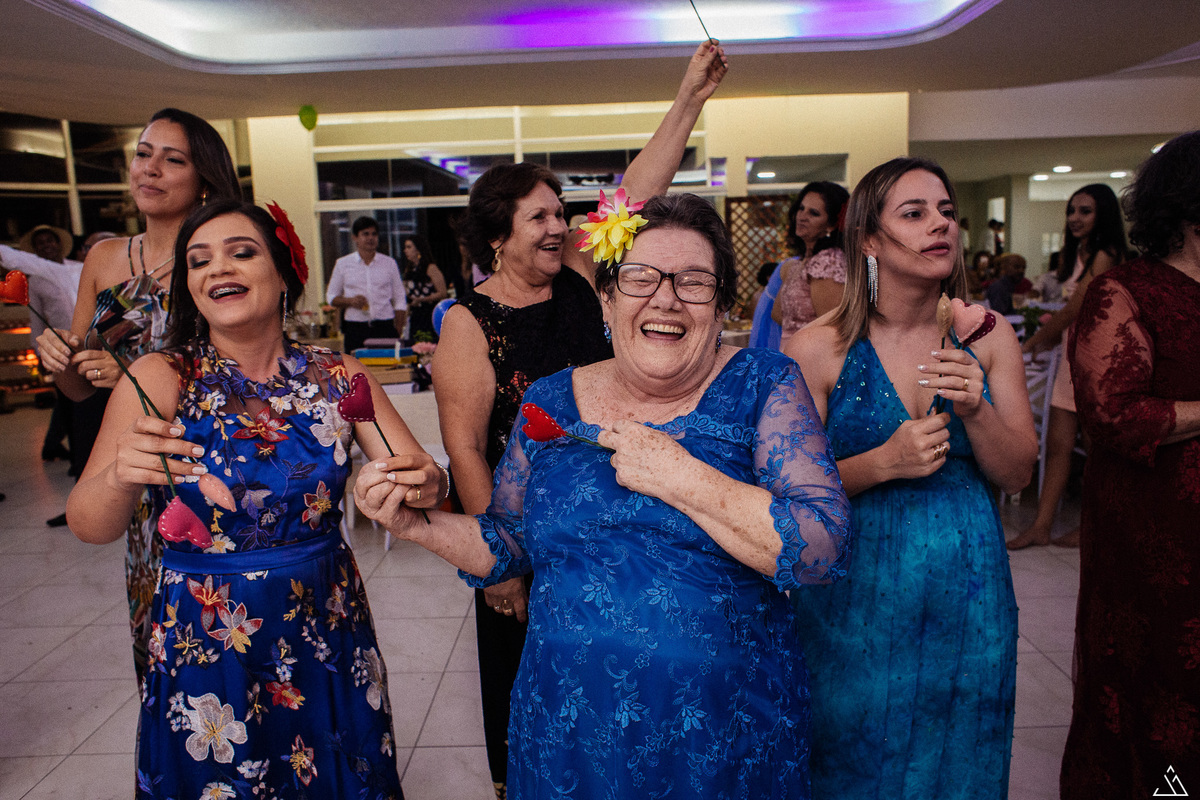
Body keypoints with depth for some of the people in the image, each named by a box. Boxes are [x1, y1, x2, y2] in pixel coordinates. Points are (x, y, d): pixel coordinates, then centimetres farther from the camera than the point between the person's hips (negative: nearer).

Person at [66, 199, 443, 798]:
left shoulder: (338, 378, -4)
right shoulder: (160, 379, -9)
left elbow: (423, 477, -6)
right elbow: (89, 527, -15)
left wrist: (426, 485, -29)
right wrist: (119, 477, -37)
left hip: (330, 637, 2)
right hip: (205, 648, -2)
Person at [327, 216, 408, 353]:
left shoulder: (390, 263, 11)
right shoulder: (342, 264, 9)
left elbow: (400, 300, 10)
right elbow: (331, 297, 13)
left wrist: (398, 332, 1)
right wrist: (350, 301, -9)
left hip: (385, 327, 0)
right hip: (355, 330, 0)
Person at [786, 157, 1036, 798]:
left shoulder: (988, 337, 0)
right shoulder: (818, 348, -11)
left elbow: (1016, 475, 0)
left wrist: (977, 410, -18)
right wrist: (882, 464, -24)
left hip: (967, 598, 4)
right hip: (854, 599, -3)